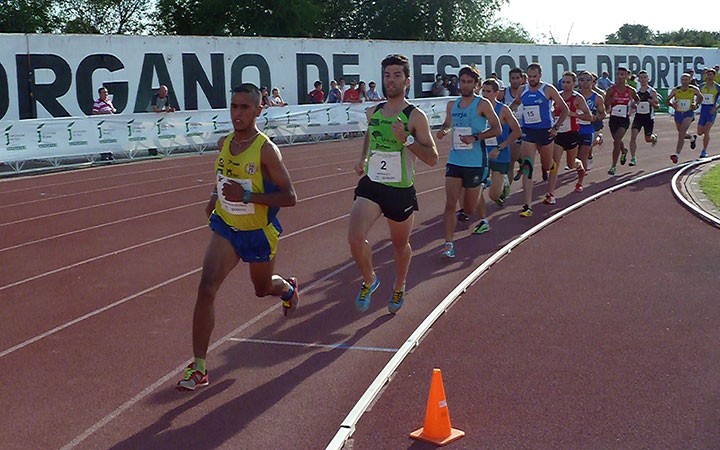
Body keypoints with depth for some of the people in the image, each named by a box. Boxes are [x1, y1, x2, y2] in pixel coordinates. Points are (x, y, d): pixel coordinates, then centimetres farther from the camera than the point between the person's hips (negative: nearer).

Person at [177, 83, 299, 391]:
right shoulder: (224, 144, -2)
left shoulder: (266, 150, -21)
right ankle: (198, 367, -13)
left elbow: (289, 197, -24)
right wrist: (216, 197, 7)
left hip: (259, 233, -3)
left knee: (263, 288, 21)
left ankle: (288, 288, 62)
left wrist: (246, 196, -31)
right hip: (225, 228, 3)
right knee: (206, 288, -16)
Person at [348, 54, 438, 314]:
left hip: (401, 190, -3)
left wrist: (407, 139, -27)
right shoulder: (373, 112, 4)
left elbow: (432, 159, -15)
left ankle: (399, 287, 45)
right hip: (371, 185, 3)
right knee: (355, 238, -19)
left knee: (400, 245, 16)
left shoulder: (415, 117, -11)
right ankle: (369, 280, 10)